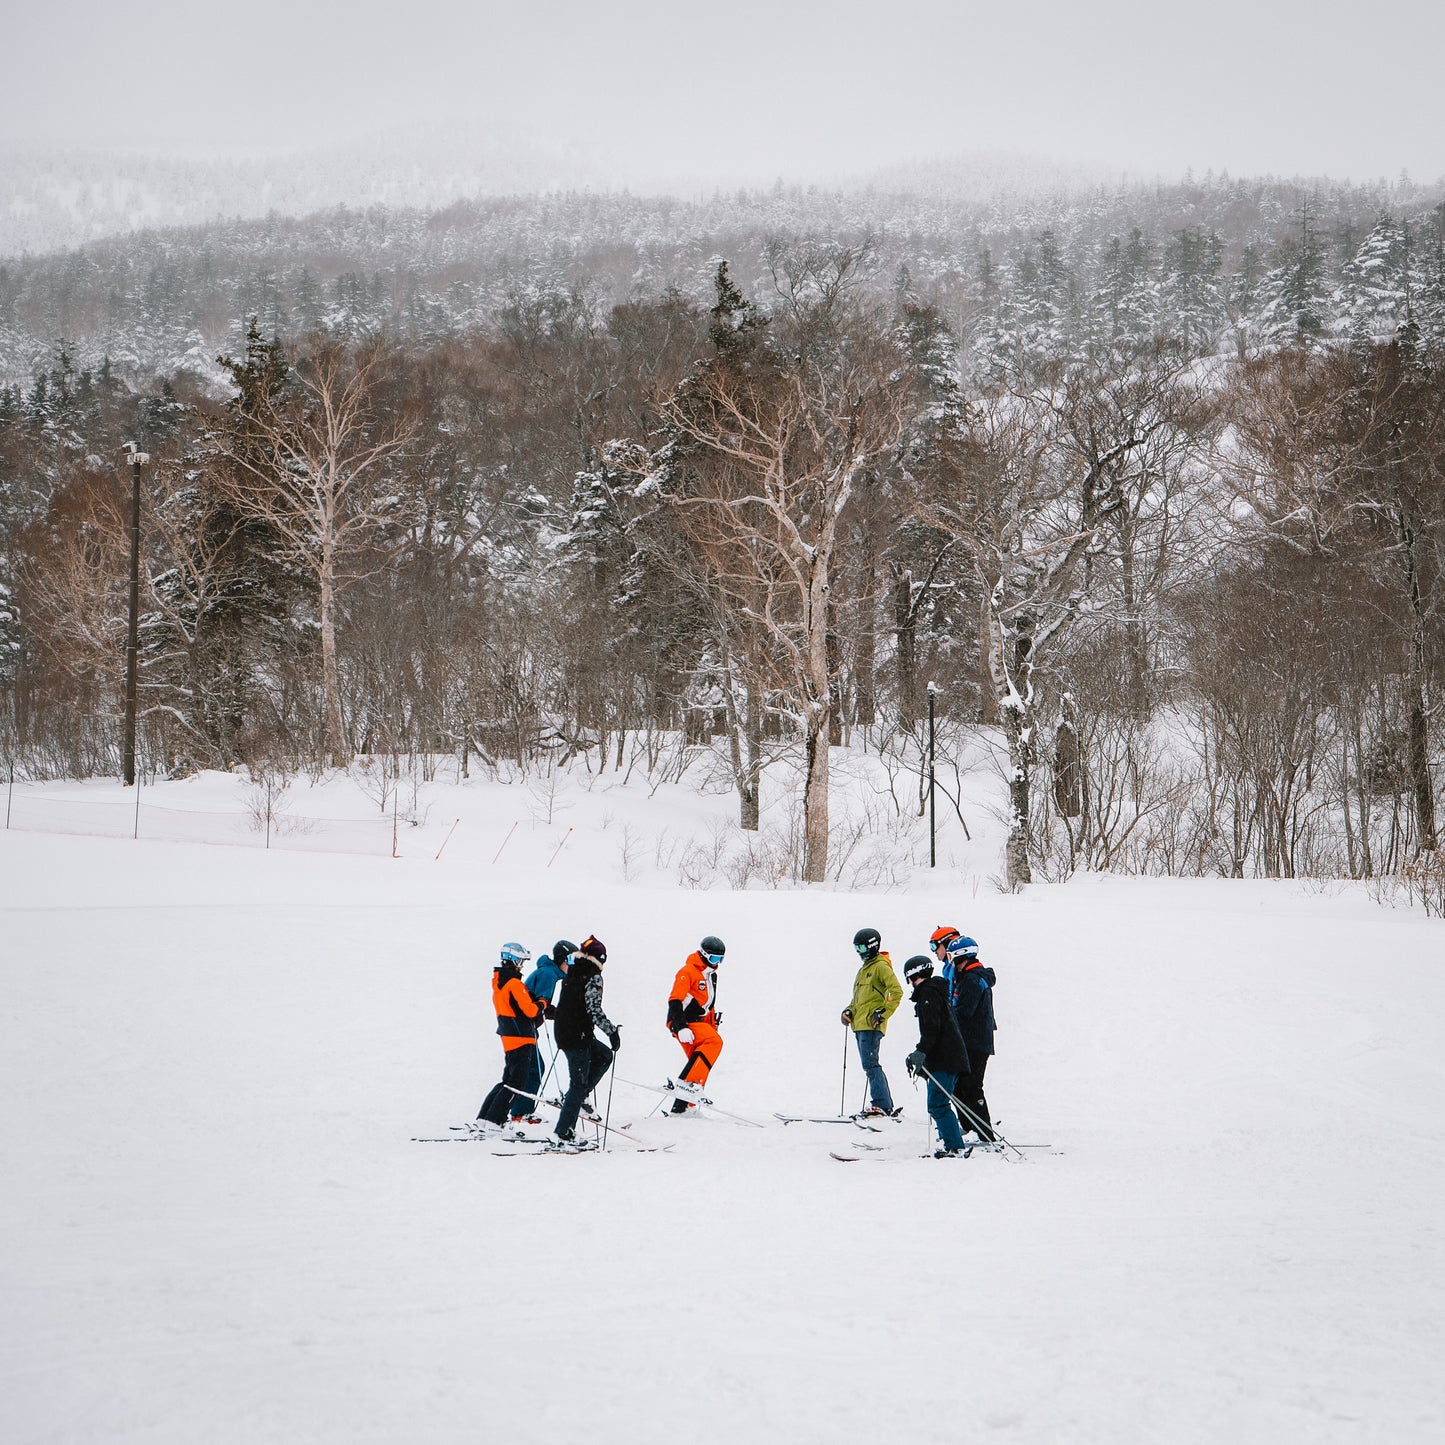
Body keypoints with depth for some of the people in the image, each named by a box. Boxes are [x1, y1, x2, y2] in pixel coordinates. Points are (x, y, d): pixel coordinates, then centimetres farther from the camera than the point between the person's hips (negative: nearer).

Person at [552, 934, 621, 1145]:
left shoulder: (571, 973, 11)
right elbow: (594, 1010, -21)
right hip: (577, 1037, -8)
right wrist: (612, 1031, -15)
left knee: (604, 1056, 25)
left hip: (562, 1031, 8)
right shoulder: (593, 977, -13)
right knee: (579, 1083, -1)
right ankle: (564, 1131, -2)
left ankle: (577, 1097, 16)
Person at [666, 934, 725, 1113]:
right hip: (683, 1022, -10)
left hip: (698, 1022, 10)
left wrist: (713, 1027, 22)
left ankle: (683, 1106, 8)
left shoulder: (711, 975, 19)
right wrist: (681, 1028, -26)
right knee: (714, 1042, -28)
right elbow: (674, 1001, -18)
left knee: (700, 1062, 4)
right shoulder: (688, 971, -11)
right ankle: (688, 1082, -33)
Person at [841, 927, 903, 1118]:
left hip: (871, 1024, -10)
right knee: (870, 1065, 8)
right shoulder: (864, 970, 23)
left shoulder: (881, 966, -6)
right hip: (859, 1024, 10)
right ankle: (884, 1104, 11)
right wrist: (849, 1011, 13)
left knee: (870, 1065, -14)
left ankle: (882, 1105, -15)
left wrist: (883, 1013, -19)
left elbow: (896, 992, -15)